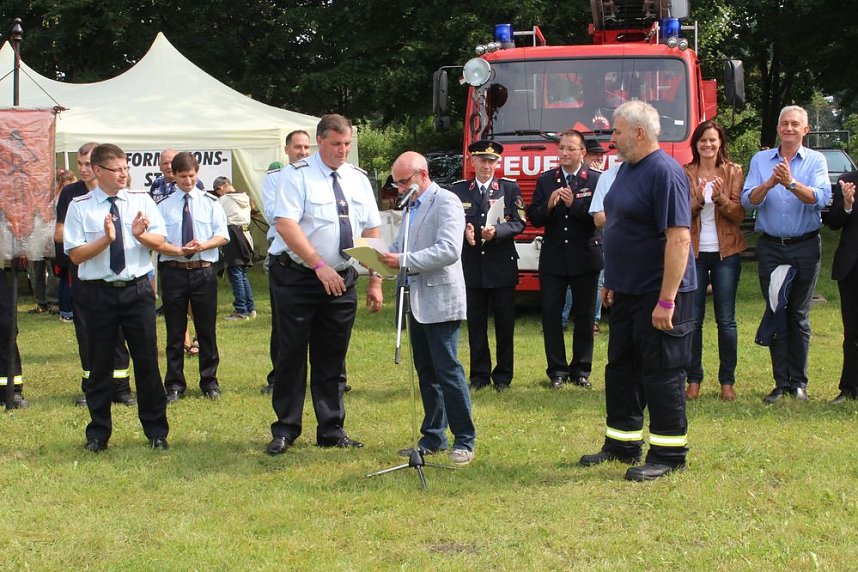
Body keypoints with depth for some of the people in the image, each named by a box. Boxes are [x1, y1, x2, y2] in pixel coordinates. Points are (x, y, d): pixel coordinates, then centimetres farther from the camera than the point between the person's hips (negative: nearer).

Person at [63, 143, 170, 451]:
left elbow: (158, 241, 2)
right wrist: (106, 238, -21)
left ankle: (156, 430, 18)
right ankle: (98, 433, 21)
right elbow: (76, 255, -7)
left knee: (147, 360, 6)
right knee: (100, 364, 8)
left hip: (138, 289, 1)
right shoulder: (80, 206, -3)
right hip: (98, 292, -1)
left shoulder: (141, 200, 3)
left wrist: (140, 234, -18)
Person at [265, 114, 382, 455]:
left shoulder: (358, 179, 8)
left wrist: (375, 281, 2)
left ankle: (332, 431, 18)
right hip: (297, 278, -4)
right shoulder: (296, 175, -8)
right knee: (292, 354, 0)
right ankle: (285, 431, 11)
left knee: (333, 357, 10)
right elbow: (285, 224, -19)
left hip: (341, 281, 5)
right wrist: (320, 265, -25)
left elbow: (372, 231, 9)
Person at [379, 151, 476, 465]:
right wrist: (383, 257, 0)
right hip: (417, 301, 9)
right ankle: (433, 437, 20)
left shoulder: (446, 202, -12)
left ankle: (464, 440, 1)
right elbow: (400, 245, 23)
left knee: (448, 371, -7)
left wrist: (404, 261, -24)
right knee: (426, 372, 12)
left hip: (440, 301, -9)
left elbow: (449, 250, -23)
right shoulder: (411, 206, 17)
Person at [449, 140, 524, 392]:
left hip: (502, 266, -1)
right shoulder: (458, 190, 7)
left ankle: (503, 376, 13)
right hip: (471, 266, 1)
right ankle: (480, 375, 15)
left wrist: (497, 231, -20)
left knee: (505, 324, 4)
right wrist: (464, 231, -17)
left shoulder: (510, 188, 4)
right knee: (475, 324, 6)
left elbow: (519, 223, -3)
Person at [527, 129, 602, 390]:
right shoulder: (545, 180, 6)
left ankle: (581, 370, 17)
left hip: (585, 258, -2)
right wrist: (548, 205, -18)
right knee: (551, 314, 2)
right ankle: (557, 370, 12)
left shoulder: (596, 180, -2)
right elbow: (534, 219, 1)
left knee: (584, 316, 6)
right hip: (553, 258, 2)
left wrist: (574, 204, -23)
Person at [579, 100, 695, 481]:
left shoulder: (665, 172, -19)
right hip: (627, 292, 10)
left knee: (662, 374, -1)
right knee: (621, 369, 15)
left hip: (658, 295, -10)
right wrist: (611, 282, 18)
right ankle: (622, 445, 27)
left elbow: (679, 238, -24)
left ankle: (668, 455, 8)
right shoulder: (627, 168, 11)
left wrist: (666, 300, -26)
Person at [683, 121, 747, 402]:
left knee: (726, 320, 0)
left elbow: (738, 214, -2)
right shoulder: (685, 173, 5)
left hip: (725, 253, -1)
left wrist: (720, 197, -20)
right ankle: (694, 380, 10)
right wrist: (697, 199, -19)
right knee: (692, 319, 1)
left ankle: (727, 381, 7)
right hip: (693, 252, 1)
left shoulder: (733, 172, 4)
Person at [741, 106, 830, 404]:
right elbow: (748, 200, -4)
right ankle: (781, 382, 7)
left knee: (799, 315, 4)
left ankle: (798, 381, 11)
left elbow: (821, 198, -14)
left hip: (805, 247, -1)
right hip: (770, 247, 1)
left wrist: (791, 183, -27)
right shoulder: (761, 160, 8)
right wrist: (770, 183, -21)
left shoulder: (815, 160, 2)